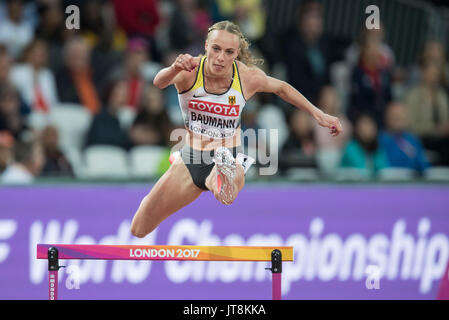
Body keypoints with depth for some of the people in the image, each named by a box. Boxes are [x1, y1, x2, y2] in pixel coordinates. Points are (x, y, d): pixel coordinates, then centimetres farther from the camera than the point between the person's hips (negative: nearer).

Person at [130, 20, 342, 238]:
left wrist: (319, 115, 12)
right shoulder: (190, 70, -16)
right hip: (189, 161, 2)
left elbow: (282, 88, 11)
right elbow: (159, 82, -38)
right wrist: (175, 69, -61)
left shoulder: (249, 77, -10)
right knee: (139, 230, 10)